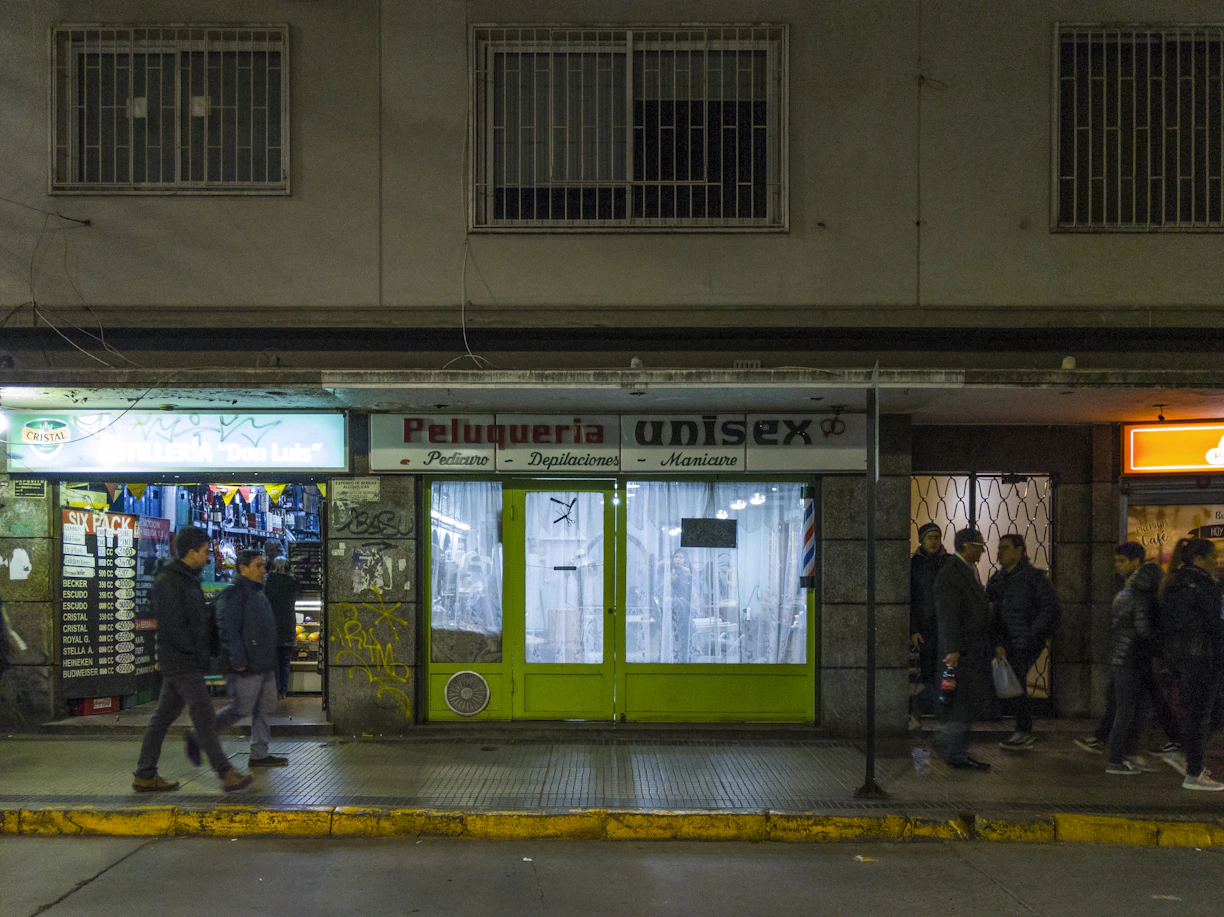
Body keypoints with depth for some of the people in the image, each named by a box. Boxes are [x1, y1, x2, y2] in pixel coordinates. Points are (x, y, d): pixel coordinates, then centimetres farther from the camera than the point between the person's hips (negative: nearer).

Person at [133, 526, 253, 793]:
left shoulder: (188, 580, 17)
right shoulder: (168, 582, -15)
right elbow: (173, 626, -20)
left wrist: (204, 652, 12)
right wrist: (196, 653, -14)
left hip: (190, 663, 10)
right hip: (181, 663, -10)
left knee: (163, 717, 11)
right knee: (204, 715, -9)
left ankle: (145, 776, 16)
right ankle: (226, 773, -7)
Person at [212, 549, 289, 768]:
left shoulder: (258, 593, 19)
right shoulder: (233, 594, -12)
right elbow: (228, 630, -20)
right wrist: (238, 660, -24)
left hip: (264, 666, 10)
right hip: (247, 668, -10)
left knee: (265, 709, 10)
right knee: (240, 709, -6)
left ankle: (259, 754, 16)